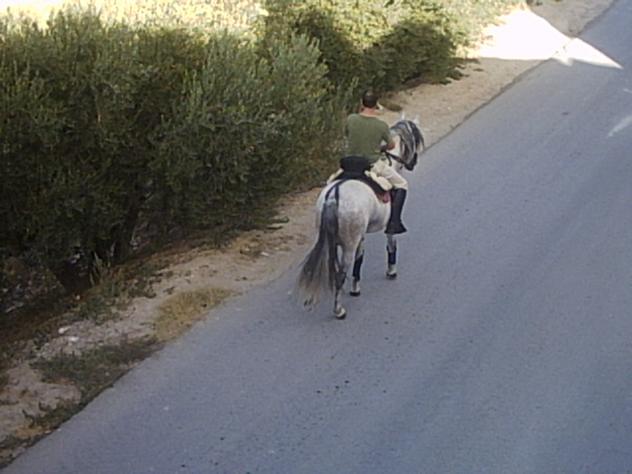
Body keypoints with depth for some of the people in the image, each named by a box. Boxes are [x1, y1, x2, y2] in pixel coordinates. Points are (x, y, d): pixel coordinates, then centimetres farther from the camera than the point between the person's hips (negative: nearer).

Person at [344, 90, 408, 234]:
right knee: (401, 185, 16)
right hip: (374, 165, -3)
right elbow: (391, 145, 1)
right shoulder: (381, 125, -16)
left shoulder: (351, 119, -11)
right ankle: (394, 222, 8)